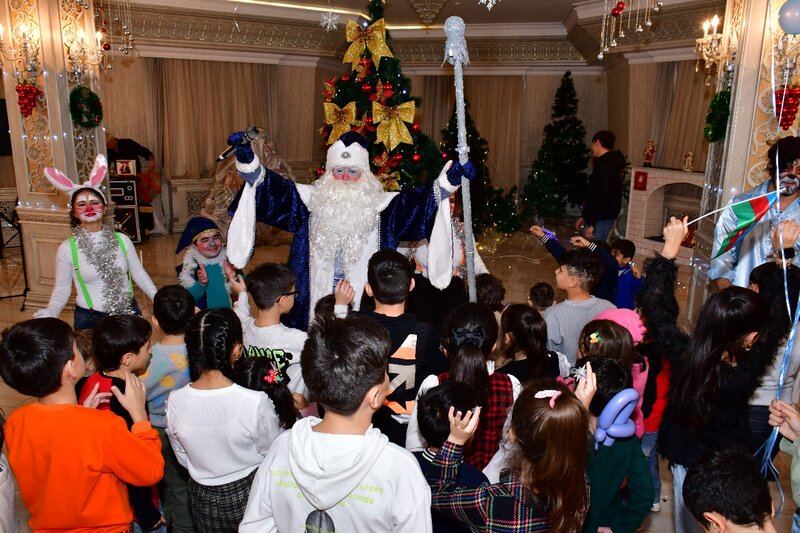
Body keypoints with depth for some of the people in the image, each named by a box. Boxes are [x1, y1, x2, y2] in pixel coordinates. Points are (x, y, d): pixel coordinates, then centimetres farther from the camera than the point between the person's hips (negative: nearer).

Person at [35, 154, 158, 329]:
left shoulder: (122, 240, -3)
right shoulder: (67, 248, -8)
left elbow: (139, 274, 4)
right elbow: (62, 288, -3)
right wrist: (50, 311, -21)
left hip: (128, 313, 2)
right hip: (90, 319, -2)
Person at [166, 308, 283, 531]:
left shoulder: (175, 402, -18)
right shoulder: (256, 402, -29)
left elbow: (183, 458, -1)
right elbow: (274, 454, -13)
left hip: (202, 498, 3)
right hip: (247, 496, -3)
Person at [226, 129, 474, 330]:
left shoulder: (382, 205, 2)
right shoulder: (312, 199, 4)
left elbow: (419, 203, -9)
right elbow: (273, 190, -3)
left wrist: (448, 181, -25)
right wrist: (247, 159, -16)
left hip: (366, 304, 0)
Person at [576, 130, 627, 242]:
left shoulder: (607, 165, -16)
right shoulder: (604, 162, 17)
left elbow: (602, 196, -23)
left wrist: (591, 223, -23)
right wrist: (584, 217, 23)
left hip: (601, 219, -10)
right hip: (600, 217, 10)